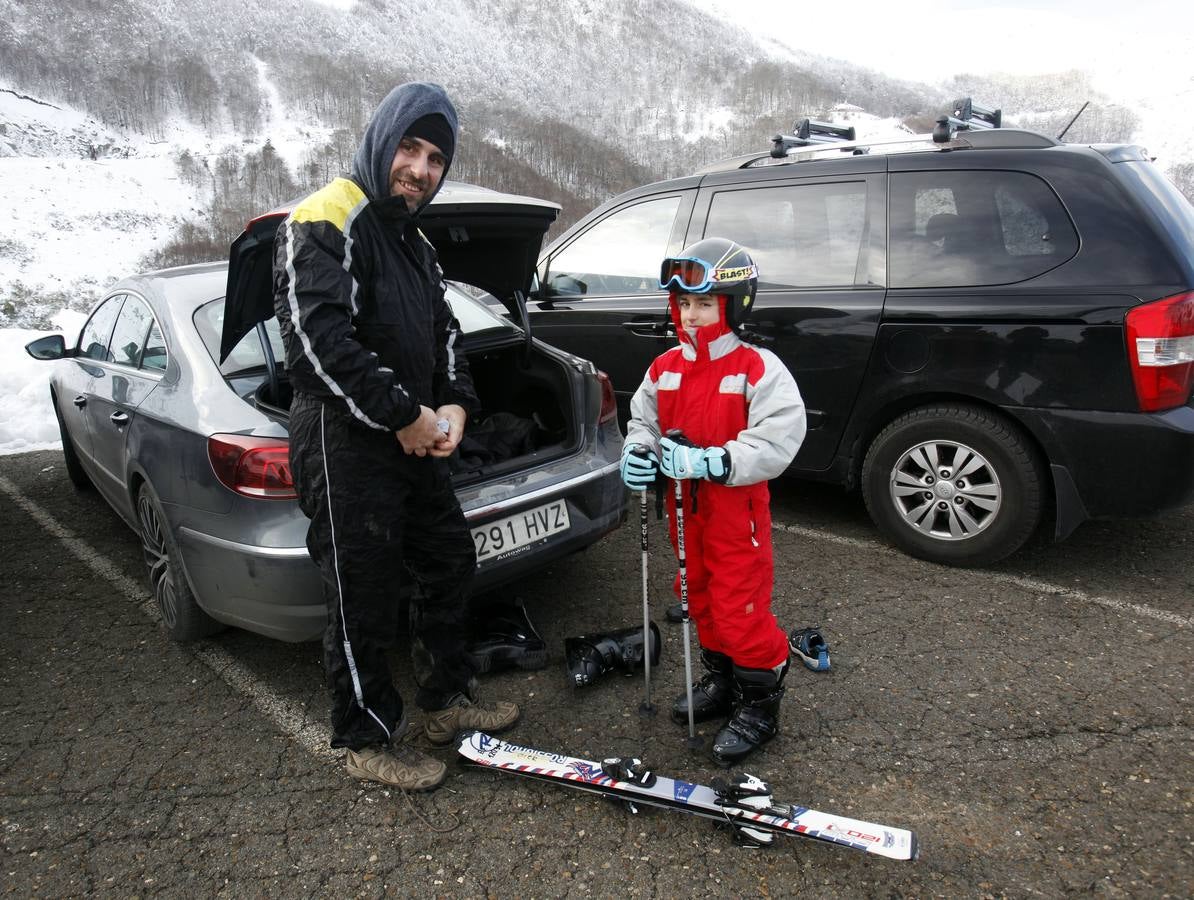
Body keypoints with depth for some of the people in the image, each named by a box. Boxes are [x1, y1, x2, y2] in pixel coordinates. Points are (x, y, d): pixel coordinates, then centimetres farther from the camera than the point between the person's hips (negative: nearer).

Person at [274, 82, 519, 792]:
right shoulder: (326, 222, -11)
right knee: (366, 598, 2)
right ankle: (368, 739, 22)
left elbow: (445, 333, 20)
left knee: (452, 562, 18)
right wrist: (405, 416, -18)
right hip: (345, 446, -9)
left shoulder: (414, 242, 19)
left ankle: (448, 700, 36)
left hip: (415, 441, 10)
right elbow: (320, 340, -22)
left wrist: (454, 406, 1)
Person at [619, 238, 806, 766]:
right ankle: (720, 682, 41)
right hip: (685, 509, 7)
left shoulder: (759, 370, -16)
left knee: (740, 609, -2)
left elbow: (773, 445, -24)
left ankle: (760, 705, 20)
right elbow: (643, 421, 11)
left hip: (737, 512, -6)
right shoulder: (665, 369, 2)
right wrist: (637, 454, -12)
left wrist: (708, 461, -32)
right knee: (700, 600, 20)